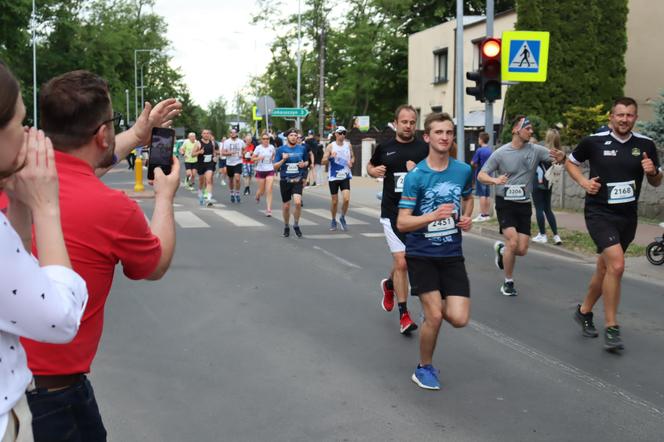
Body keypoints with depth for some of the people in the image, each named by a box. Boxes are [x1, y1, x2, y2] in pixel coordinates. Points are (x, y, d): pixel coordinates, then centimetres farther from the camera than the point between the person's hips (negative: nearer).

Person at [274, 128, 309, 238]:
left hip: (297, 180, 0)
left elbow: (307, 161, 20)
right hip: (285, 180, 0)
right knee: (286, 206, 7)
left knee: (298, 202, -20)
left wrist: (304, 164, -3)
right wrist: (283, 160, -18)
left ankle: (296, 225, 1)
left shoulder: (302, 148, 5)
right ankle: (286, 227, 29)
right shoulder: (281, 149, 0)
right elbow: (275, 167, 0)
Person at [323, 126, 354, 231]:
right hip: (333, 177, -2)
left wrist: (351, 161, -3)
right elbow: (323, 162, -8)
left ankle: (343, 218, 12)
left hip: (345, 176, 2)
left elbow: (353, 157, 20)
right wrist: (330, 157, -28)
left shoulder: (348, 145, 5)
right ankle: (333, 220, 25)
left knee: (346, 199, -12)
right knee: (334, 201, 5)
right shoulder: (330, 146, -5)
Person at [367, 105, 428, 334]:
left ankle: (389, 285, 47)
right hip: (391, 212, -1)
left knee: (402, 262, 14)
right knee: (401, 263, -7)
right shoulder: (384, 148, 4)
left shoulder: (424, 148, -1)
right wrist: (373, 171, -2)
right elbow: (370, 166, 21)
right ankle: (404, 315, 3)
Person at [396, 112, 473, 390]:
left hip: (452, 254, 4)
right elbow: (402, 223, -15)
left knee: (459, 319, -5)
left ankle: (434, 304, 31)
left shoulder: (463, 170, 0)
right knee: (434, 317, -9)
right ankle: (424, 368, 17)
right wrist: (434, 215, -29)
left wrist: (467, 217, 3)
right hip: (421, 254, -3)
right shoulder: (415, 176, -12)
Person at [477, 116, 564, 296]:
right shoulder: (500, 153, -7)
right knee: (513, 242, -18)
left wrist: (561, 157, -34)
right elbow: (481, 175, -6)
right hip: (505, 203, -3)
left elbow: (558, 157, -9)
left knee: (522, 250, 0)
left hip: (524, 205, 3)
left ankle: (501, 249, 36)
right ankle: (508, 282, 2)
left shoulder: (535, 150, -2)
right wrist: (494, 180, -28)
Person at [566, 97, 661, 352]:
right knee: (617, 265, -21)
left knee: (605, 268, 16)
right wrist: (583, 181, -7)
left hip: (627, 217, 4)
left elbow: (656, 183, 11)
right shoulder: (594, 141, -6)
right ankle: (611, 328, -10)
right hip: (599, 213, -4)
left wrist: (652, 172, -12)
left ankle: (584, 311, 40)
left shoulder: (645, 145, 1)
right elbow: (571, 162, 10)